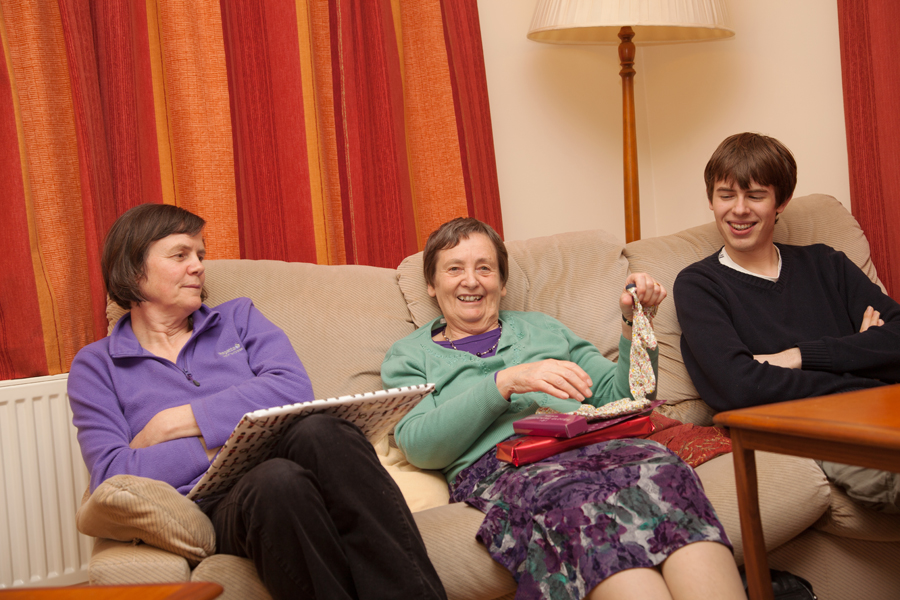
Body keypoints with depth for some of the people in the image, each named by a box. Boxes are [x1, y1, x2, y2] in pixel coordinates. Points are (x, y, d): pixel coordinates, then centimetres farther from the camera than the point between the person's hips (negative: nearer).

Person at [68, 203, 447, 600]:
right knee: (277, 480, -38)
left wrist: (177, 421, -1)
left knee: (317, 430, -34)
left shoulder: (237, 317, 22)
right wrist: (223, 438, -8)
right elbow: (111, 475, 0)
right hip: (210, 505, -2)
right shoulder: (96, 366, 15)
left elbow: (294, 390, 2)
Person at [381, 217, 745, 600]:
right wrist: (506, 382, -8)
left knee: (660, 469, -34)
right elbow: (417, 445, 1)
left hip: (591, 441, 3)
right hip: (498, 465, -3)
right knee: (580, 497, -40)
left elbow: (619, 396, 26)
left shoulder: (542, 328, 32)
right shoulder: (408, 357, 22)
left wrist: (634, 323, 11)